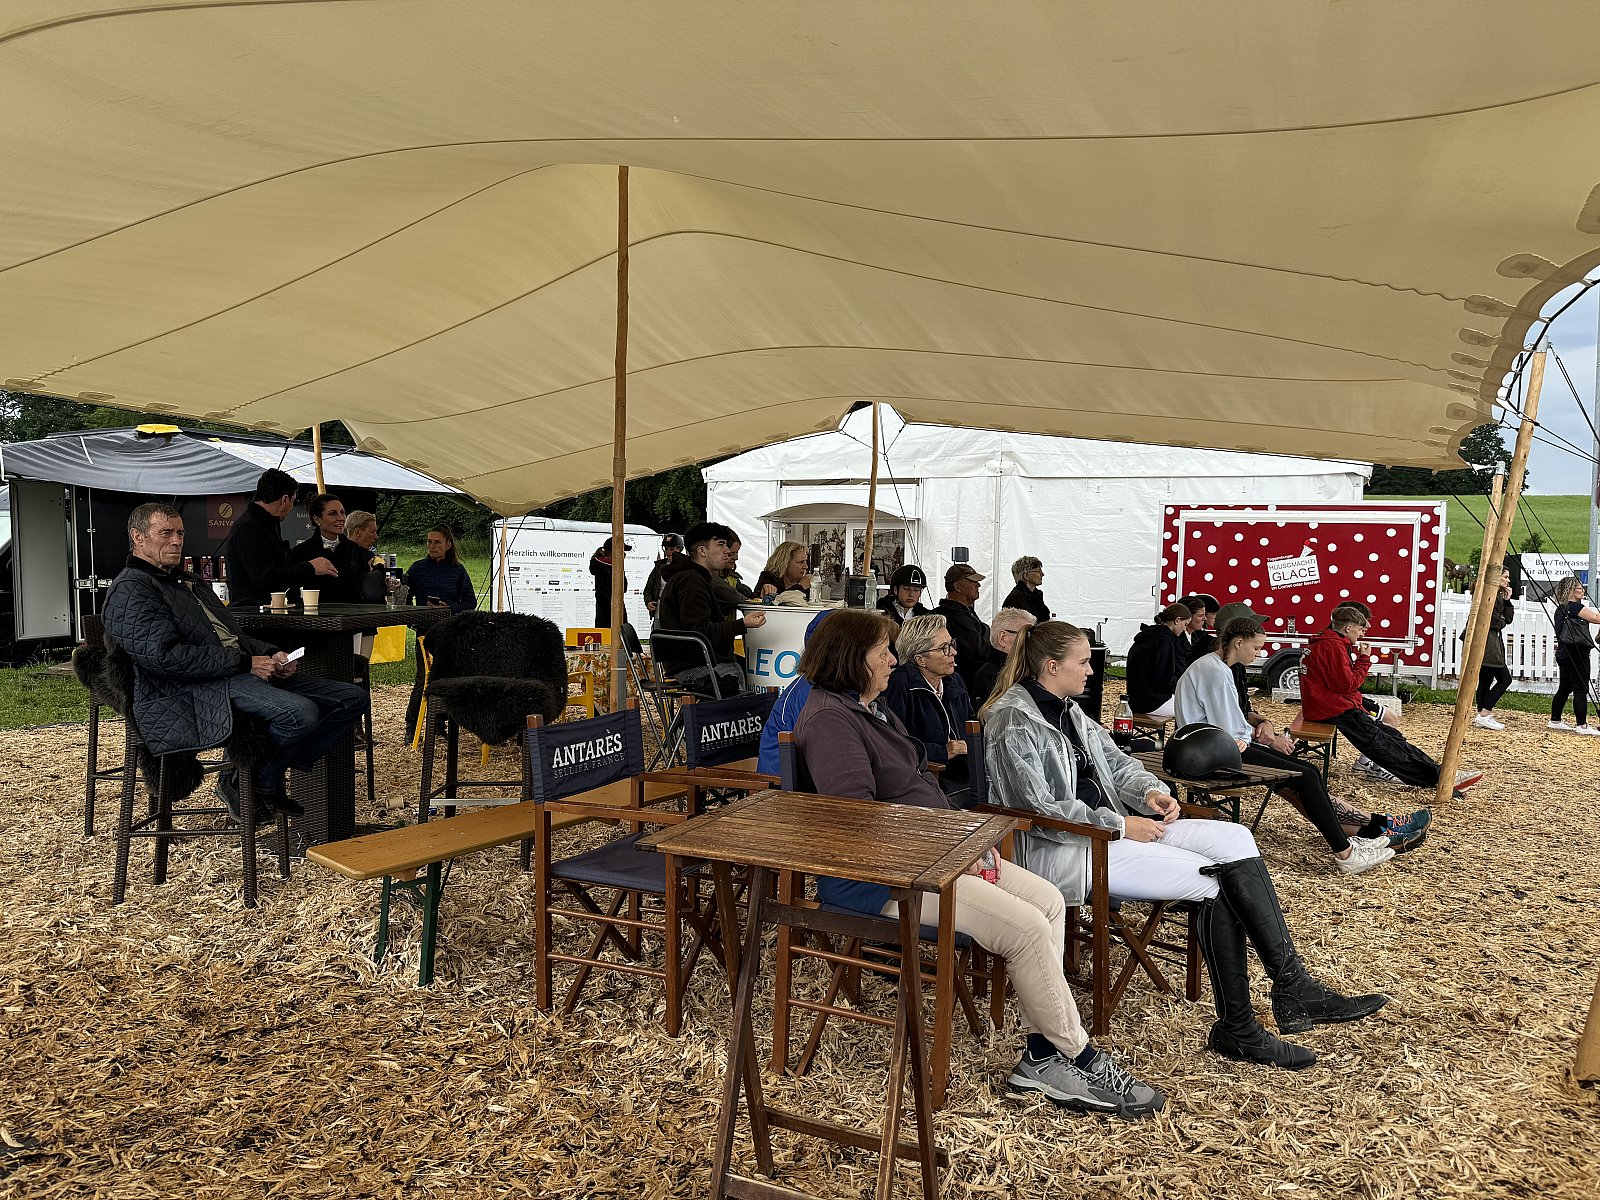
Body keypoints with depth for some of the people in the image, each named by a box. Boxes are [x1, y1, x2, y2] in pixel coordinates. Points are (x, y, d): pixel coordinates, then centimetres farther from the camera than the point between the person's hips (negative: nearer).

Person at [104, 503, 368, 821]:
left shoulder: (189, 579, 27)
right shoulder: (130, 589, -4)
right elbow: (164, 656, -17)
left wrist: (271, 655, 5)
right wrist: (246, 663, -17)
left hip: (239, 672, 10)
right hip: (189, 693, -10)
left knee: (353, 698, -2)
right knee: (300, 713, -35)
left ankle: (269, 776, 2)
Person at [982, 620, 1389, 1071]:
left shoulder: (1066, 710, 15)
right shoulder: (1014, 722, -13)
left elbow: (1115, 761, 20)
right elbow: (1040, 810, -20)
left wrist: (1151, 790, -1)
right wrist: (1120, 826, -17)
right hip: (1061, 850, -9)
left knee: (1234, 839, -9)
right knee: (1215, 882, -15)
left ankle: (1293, 987, -9)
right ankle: (1236, 1028, -5)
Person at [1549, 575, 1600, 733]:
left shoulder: (1561, 608, 14)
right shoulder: (1575, 606, -13)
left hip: (1563, 653, 9)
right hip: (1576, 654, -9)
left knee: (1565, 688, 14)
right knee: (1581, 689, -7)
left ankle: (1555, 720, 18)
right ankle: (1582, 726, -7)